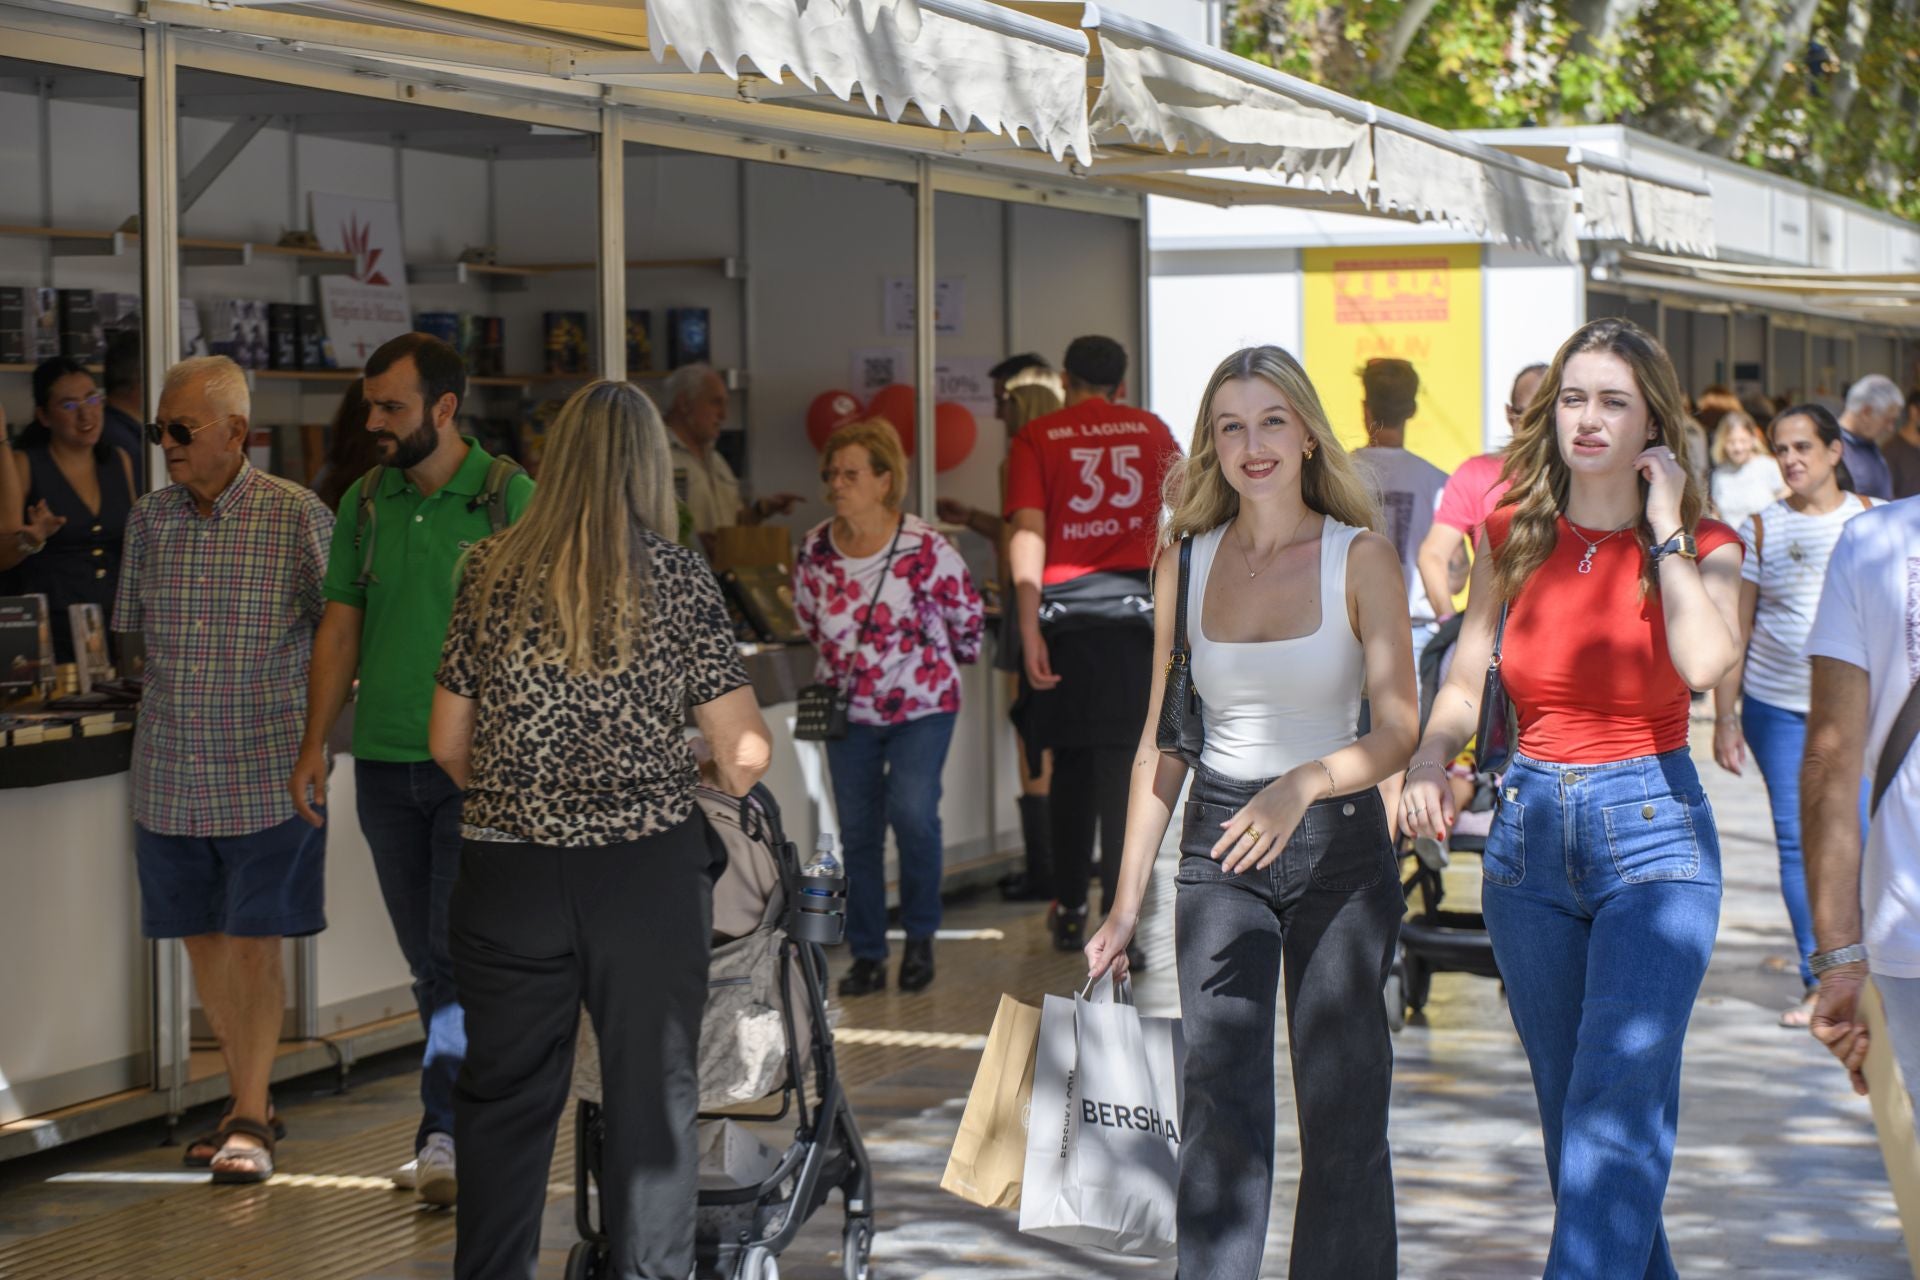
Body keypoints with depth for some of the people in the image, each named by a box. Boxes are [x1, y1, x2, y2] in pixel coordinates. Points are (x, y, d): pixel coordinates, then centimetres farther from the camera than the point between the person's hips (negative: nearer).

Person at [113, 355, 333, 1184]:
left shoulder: (297, 517, -8)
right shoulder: (149, 518, 4)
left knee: (253, 947, -5)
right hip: (168, 774, 5)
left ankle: (250, 1120, 3)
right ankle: (249, 1102, 25)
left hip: (265, 774, -4)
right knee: (203, 941, 11)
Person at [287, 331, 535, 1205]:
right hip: (385, 762, 5)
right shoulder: (364, 502, 8)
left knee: (462, 951, -8)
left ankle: (443, 1132, -4)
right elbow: (341, 627, 11)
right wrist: (314, 746, 6)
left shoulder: (509, 497, -7)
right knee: (429, 961, 10)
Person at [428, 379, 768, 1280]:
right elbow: (744, 751, -5)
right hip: (648, 870, -2)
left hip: (507, 871, 2)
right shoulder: (678, 578, -4)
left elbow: (448, 745, 7)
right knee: (653, 1101, 9)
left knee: (503, 1101, 13)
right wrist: (723, 784, 17)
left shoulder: (491, 572, 2)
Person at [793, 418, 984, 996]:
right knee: (857, 832, 5)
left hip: (922, 704, -4)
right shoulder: (814, 550, -5)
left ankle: (920, 937, 1)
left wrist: (953, 658, 13)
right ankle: (866, 956, 16)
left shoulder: (924, 547, -16)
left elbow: (966, 614, -1)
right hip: (849, 710, 4)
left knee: (912, 811, -20)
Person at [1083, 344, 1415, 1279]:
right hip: (1219, 848, 2)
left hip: (1340, 843, -2)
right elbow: (1159, 743, 9)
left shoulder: (1360, 558, -3)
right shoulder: (1187, 560, 5)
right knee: (1221, 1104, -8)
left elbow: (1400, 728, -11)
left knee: (1342, 1107, 2)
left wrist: (1301, 785, -30)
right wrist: (1127, 902, 7)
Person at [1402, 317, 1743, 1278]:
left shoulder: (1702, 545, -3)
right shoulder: (1514, 534, 6)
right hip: (1530, 833, 4)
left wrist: (1663, 529, -14)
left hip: (1653, 835, -4)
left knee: (1615, 1113, -16)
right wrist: (1430, 762, -12)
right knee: (1570, 1117, 12)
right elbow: (1463, 683, 7)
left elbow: (1705, 664, -23)